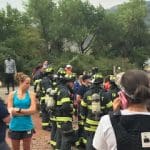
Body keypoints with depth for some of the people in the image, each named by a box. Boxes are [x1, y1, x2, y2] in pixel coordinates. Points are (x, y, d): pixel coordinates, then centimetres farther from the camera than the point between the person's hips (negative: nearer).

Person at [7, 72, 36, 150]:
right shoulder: (12, 94, -3)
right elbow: (10, 111, -9)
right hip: (15, 127, 0)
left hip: (27, 127, 0)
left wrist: (19, 110, -17)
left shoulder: (31, 94, -3)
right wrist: (27, 111, -14)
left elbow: (33, 110, -11)